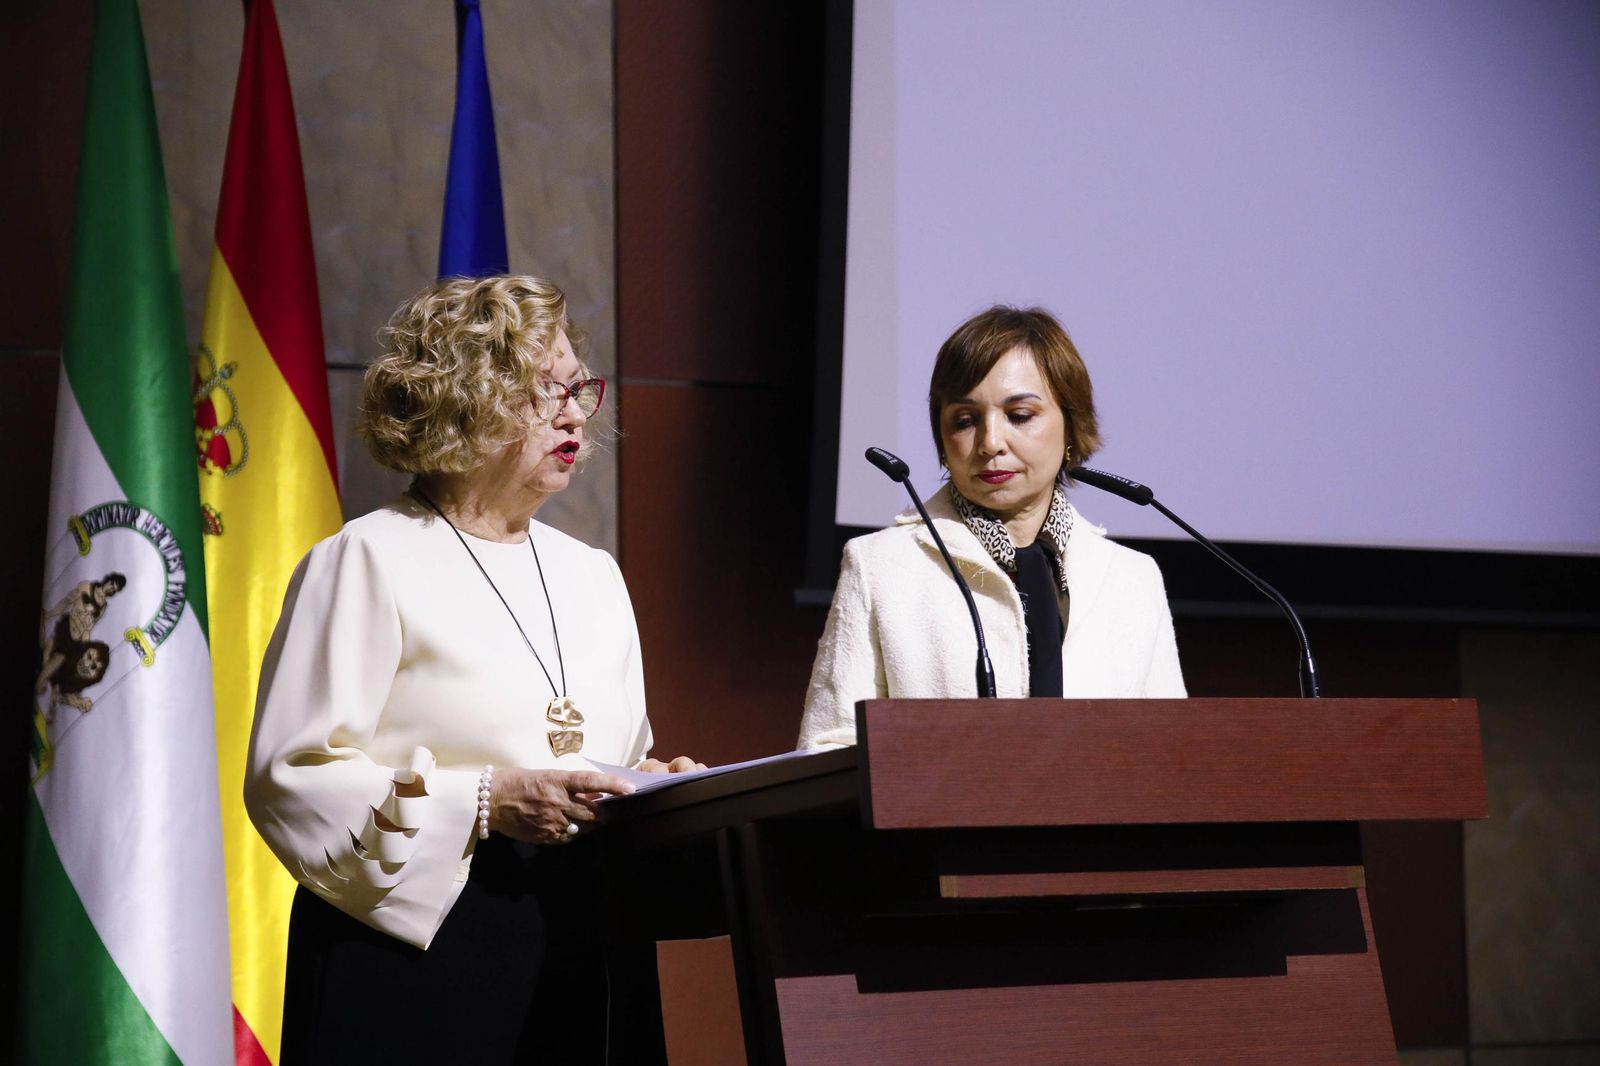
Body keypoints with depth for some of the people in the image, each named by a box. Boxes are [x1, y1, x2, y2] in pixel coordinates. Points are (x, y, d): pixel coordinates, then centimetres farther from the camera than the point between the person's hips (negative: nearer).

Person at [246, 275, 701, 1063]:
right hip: (413, 962, -6)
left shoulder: (593, 575, 18)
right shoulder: (368, 561, -4)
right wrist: (484, 803, -20)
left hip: (572, 965, 6)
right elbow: (288, 781, -12)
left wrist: (654, 791, 1)